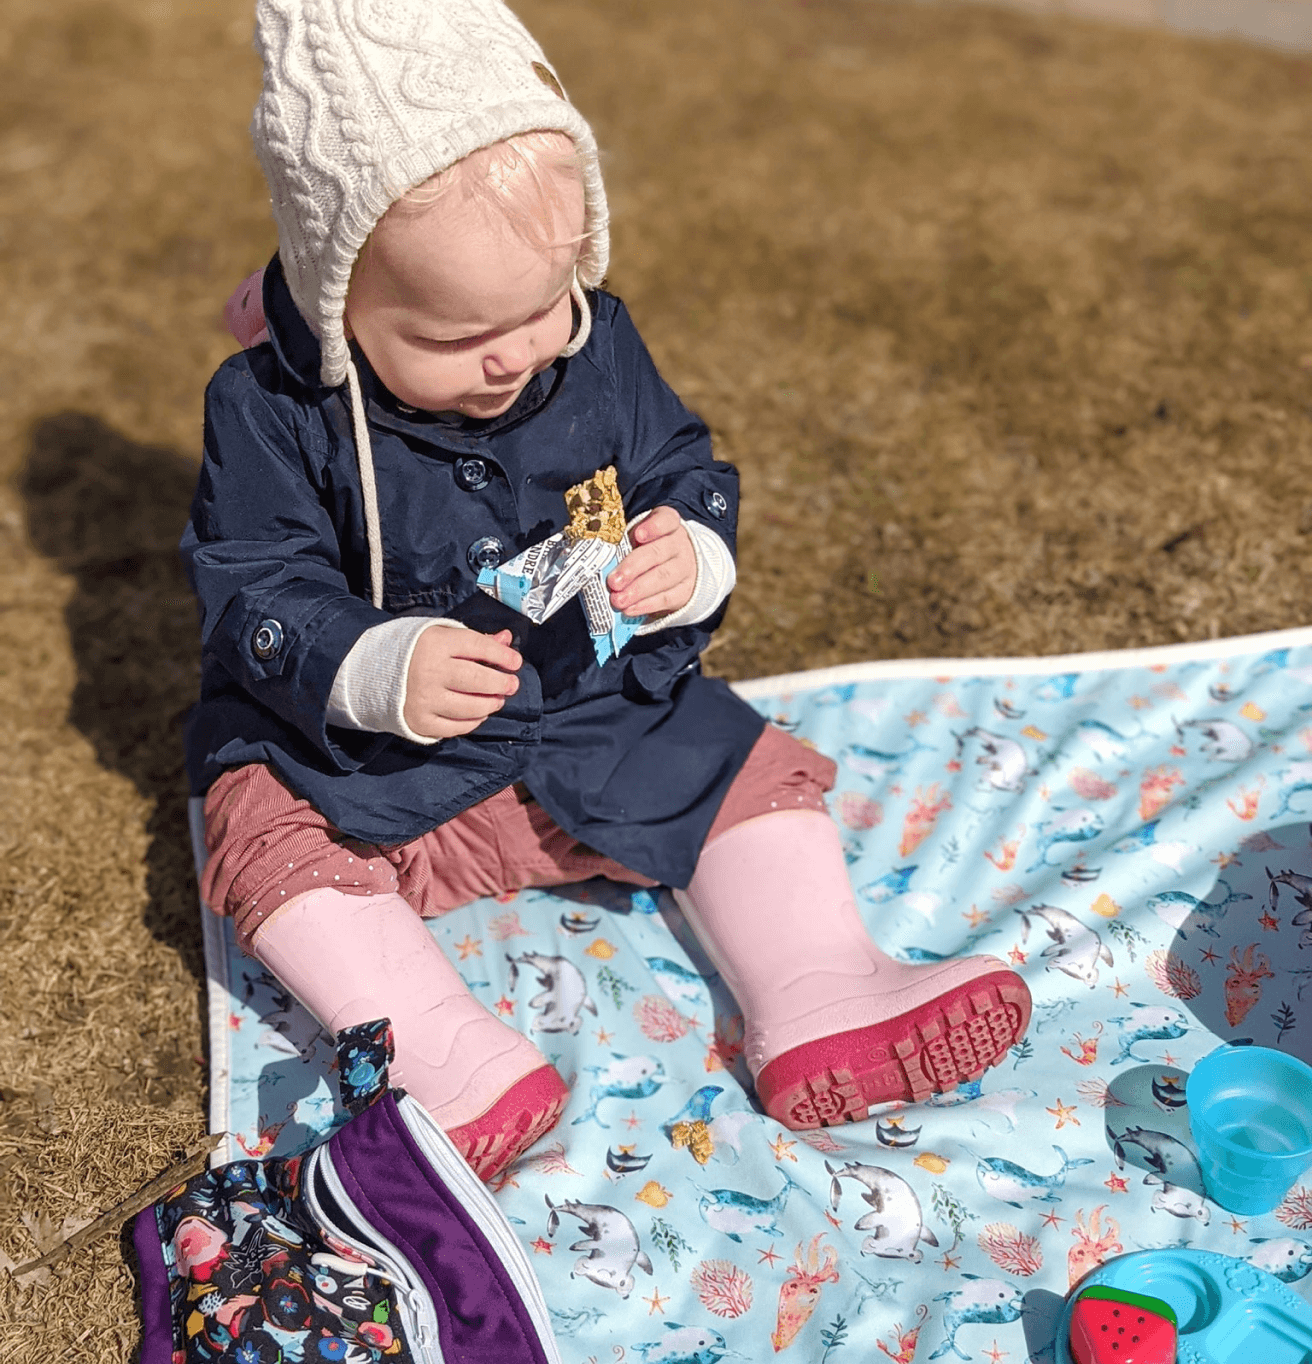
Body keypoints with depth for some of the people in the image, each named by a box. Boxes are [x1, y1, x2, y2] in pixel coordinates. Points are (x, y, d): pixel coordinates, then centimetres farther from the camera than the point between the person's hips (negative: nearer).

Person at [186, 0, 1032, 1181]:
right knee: (269, 846, -25)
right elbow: (254, 591, -17)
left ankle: (821, 1010, -10)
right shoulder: (273, 409, -17)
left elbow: (689, 475, 1)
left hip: (601, 709, 3)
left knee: (755, 773, -8)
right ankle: (454, 1064, -33)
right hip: (366, 747, -2)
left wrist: (690, 561, -25)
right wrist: (381, 672, -37)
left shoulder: (600, 349, -8)